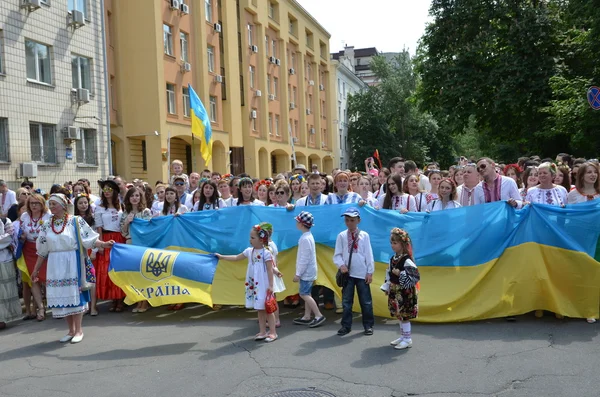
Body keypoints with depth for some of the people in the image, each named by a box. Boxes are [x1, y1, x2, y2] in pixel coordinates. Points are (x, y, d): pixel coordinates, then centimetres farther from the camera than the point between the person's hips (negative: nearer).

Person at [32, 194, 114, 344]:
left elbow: (89, 239, -9)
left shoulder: (76, 221, -4)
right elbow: (42, 250, 13)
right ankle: (71, 330, 18)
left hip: (72, 263, -4)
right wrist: (36, 269, 14)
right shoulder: (47, 225, 9)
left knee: (74, 293, -2)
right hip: (55, 265, 4)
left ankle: (78, 330, 9)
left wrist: (103, 244, -25)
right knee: (61, 295, 6)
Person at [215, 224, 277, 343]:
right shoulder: (249, 251, 7)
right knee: (260, 309, 12)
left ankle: (272, 332, 7)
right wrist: (222, 257, 21)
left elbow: (270, 270, -13)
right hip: (253, 285, 7)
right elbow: (236, 257, 21)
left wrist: (271, 285, -16)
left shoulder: (266, 253, -12)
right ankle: (262, 331, 20)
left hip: (263, 285, -7)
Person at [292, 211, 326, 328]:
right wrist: (300, 272, 20)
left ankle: (318, 316, -6)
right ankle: (307, 317, 19)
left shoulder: (305, 239, -20)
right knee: (306, 294, 13)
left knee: (304, 294, -7)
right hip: (308, 271, 10)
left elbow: (305, 258, -23)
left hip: (306, 271, -10)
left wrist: (298, 274, -19)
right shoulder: (308, 236, 11)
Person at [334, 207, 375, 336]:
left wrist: (370, 272, -1)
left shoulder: (364, 235, 0)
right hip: (347, 273, 1)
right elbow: (337, 255, 2)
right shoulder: (341, 236, 1)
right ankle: (346, 326, 16)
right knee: (346, 301, 6)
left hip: (362, 273, 0)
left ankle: (368, 325, 19)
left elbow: (369, 255, 1)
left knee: (366, 301, 7)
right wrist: (341, 265, -16)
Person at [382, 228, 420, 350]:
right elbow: (389, 275, 15)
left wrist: (400, 274, -25)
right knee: (399, 316, 16)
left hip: (405, 293, -8)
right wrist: (387, 288, 12)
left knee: (404, 316, -1)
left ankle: (408, 339, 11)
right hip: (395, 292, 8)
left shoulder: (407, 260, -19)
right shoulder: (393, 259, 6)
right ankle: (403, 336, 29)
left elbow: (415, 276, -23)